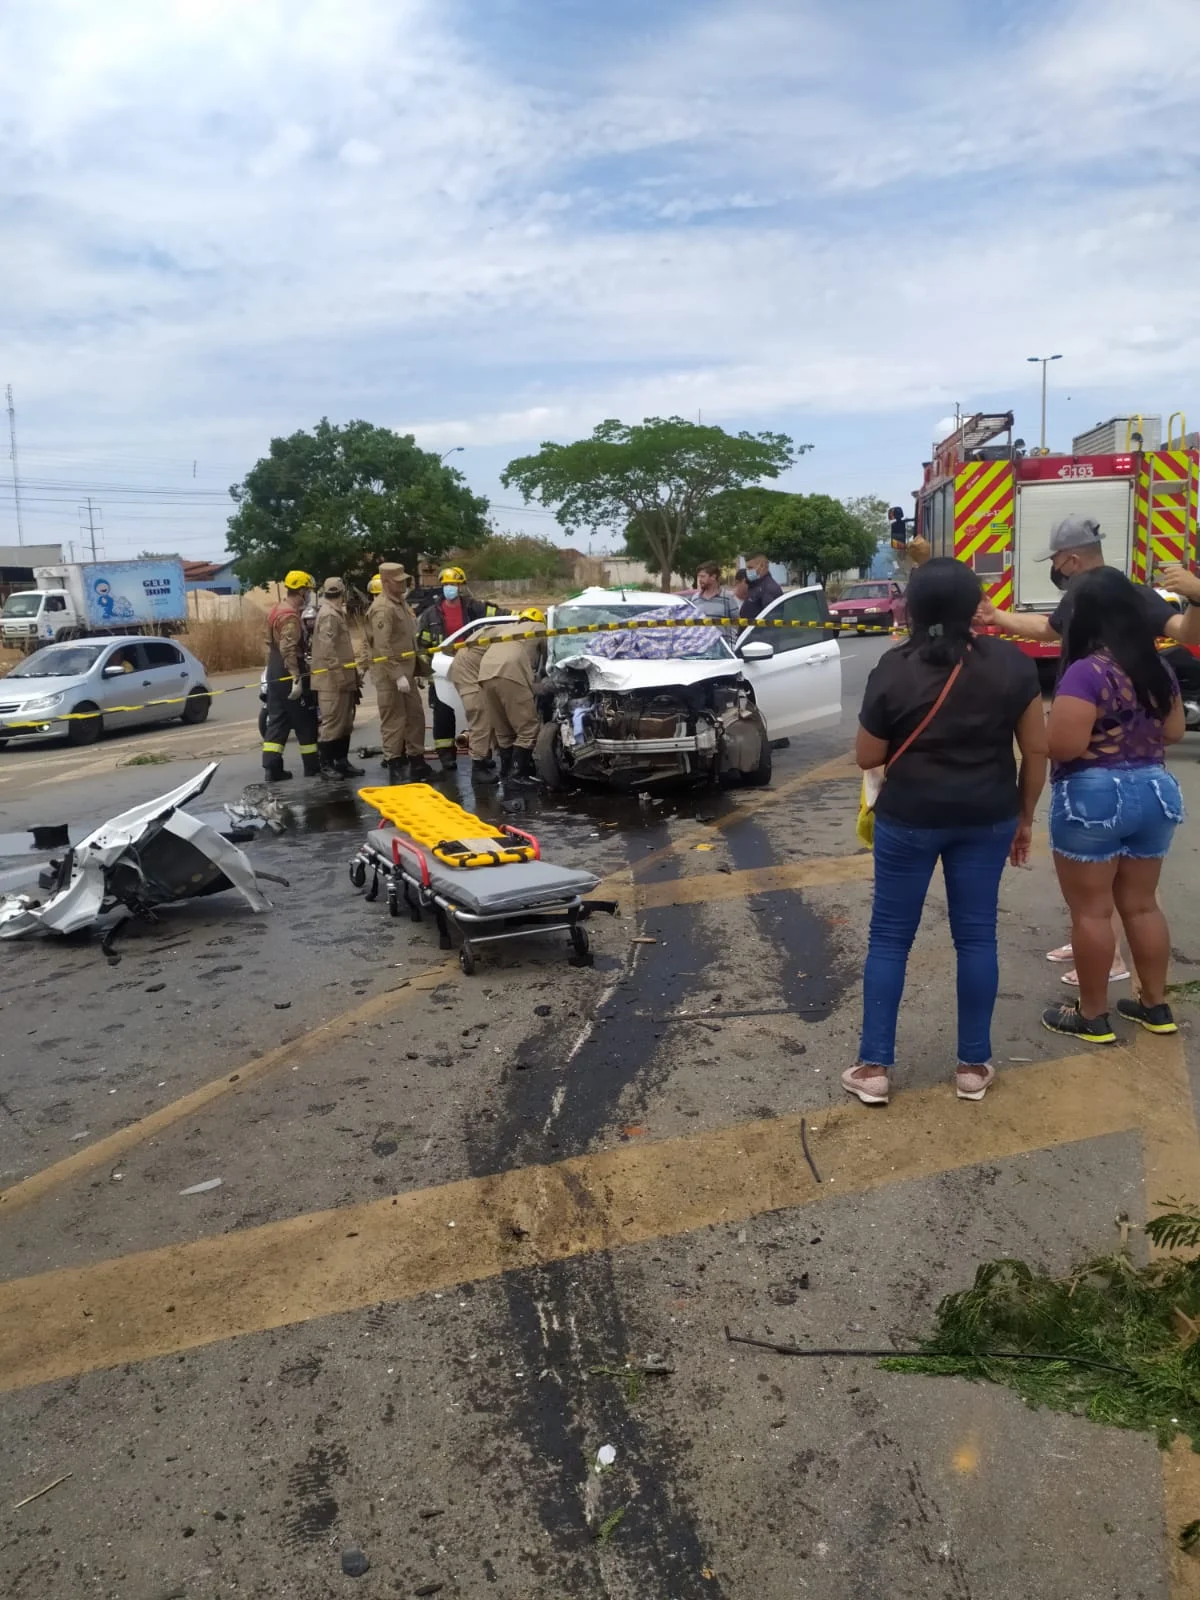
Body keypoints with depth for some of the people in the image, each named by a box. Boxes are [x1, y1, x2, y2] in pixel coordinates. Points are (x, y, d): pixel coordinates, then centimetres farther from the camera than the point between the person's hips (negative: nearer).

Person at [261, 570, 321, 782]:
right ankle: (312, 767, 8)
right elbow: (288, 649, -26)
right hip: (289, 674, -10)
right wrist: (297, 678, -28)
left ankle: (272, 769, 5)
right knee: (305, 721, 1)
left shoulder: (276, 610, 13)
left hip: (275, 673, 10)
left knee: (277, 721, 8)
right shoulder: (291, 616, -18)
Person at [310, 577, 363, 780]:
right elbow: (328, 648, -21)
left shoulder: (336, 614, 18)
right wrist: (339, 675, -22)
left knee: (344, 722, 14)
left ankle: (342, 762, 21)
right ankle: (326, 765, 0)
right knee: (332, 722, -6)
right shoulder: (329, 616, -14)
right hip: (333, 679, -10)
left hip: (341, 678, 10)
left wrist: (352, 675, 21)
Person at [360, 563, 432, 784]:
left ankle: (416, 760, 24)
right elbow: (383, 648, -25)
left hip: (405, 669, 10)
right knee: (394, 720, -3)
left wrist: (413, 669, 21)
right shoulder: (383, 609, -19)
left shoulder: (399, 602, 13)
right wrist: (398, 675, -28)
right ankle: (395, 766, 4)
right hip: (390, 673, -10)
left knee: (415, 715, 14)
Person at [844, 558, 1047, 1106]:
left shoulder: (893, 669, -11)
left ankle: (873, 1067, 12)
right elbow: (1037, 750, 0)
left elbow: (867, 757, -5)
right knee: (976, 935, 12)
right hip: (987, 818, 2)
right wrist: (1025, 816, 10)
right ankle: (973, 1066, 20)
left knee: (890, 936, 9)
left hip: (909, 818, -2)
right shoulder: (1011, 662, -4)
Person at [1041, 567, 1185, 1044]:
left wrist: (1042, 726, -4)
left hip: (1092, 798, -8)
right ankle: (1156, 1006, 27)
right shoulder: (1158, 667, 6)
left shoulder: (1086, 672, -19)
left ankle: (1092, 1017, 13)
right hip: (1154, 791, 8)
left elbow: (1063, 746, -24)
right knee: (1141, 905, 18)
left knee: (1091, 911, 3)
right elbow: (1174, 731, 15)